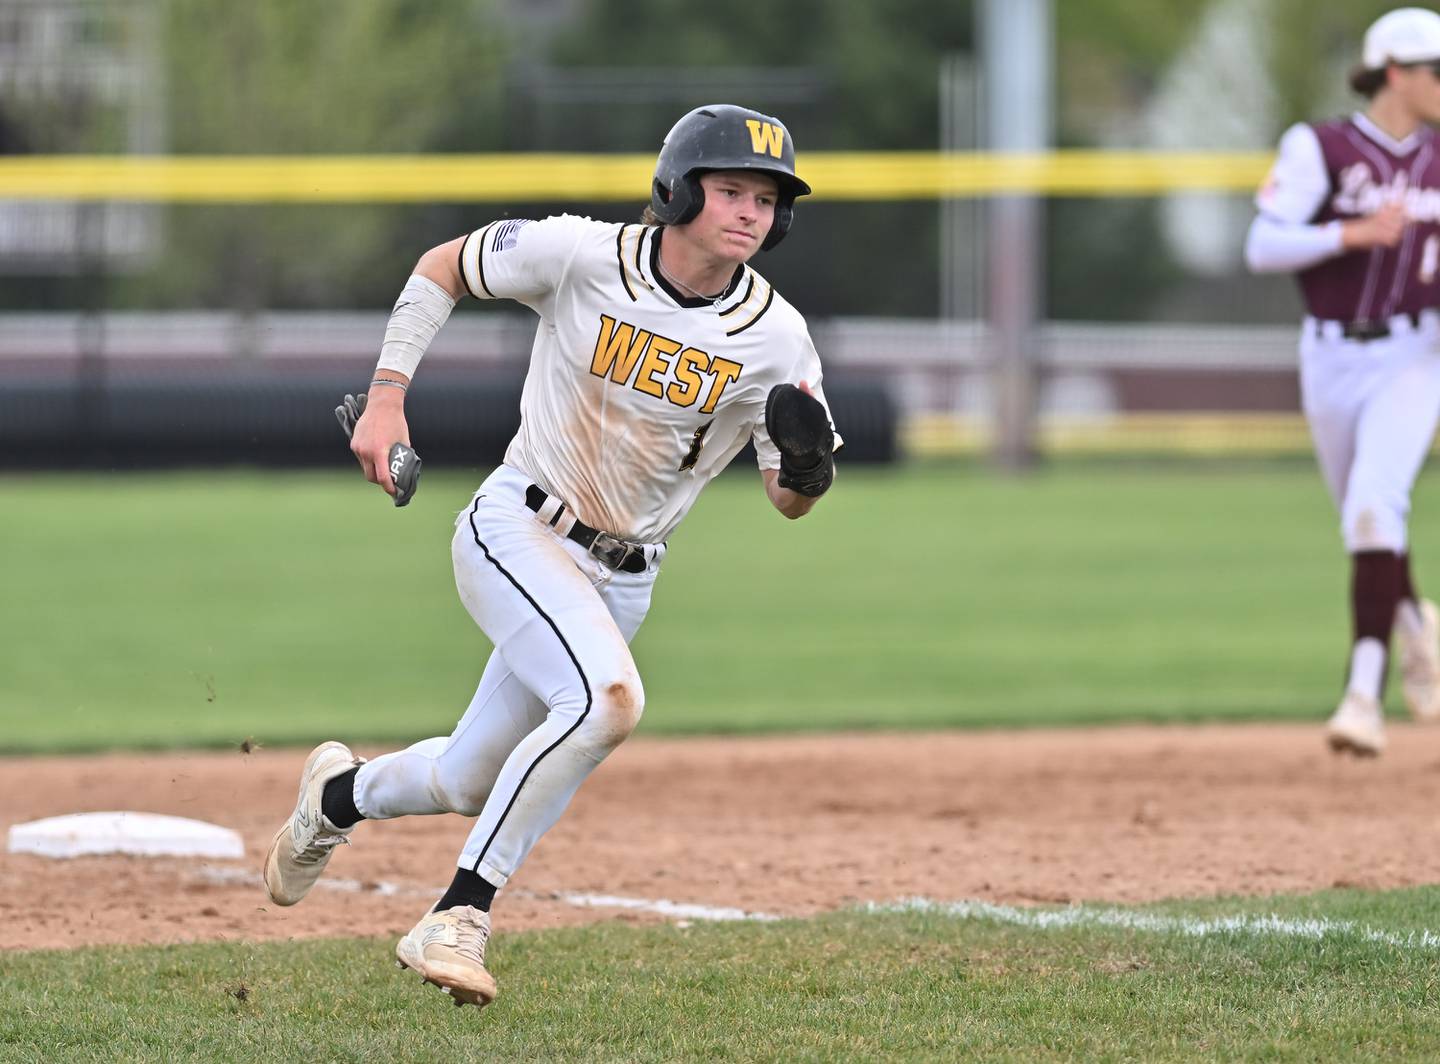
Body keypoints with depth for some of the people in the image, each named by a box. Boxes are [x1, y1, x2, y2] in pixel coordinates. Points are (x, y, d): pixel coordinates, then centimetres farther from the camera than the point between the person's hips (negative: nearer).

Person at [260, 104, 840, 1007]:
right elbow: (442, 268, 0)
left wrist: (808, 469, -29)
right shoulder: (583, 256, -15)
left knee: (473, 784, 14)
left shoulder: (775, 337, -9)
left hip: (621, 579, 5)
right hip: (516, 533, -5)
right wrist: (386, 397, -8)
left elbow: (790, 500, -5)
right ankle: (459, 920, -24)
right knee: (608, 698, -31)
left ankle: (339, 796, 47)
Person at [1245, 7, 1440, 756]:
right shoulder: (1320, 150, -8)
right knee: (1365, 521, 14)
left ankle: (1364, 692, -24)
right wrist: (1353, 234, -27)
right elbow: (1262, 248, -16)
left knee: (1375, 506, -20)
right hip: (1330, 361, 0)